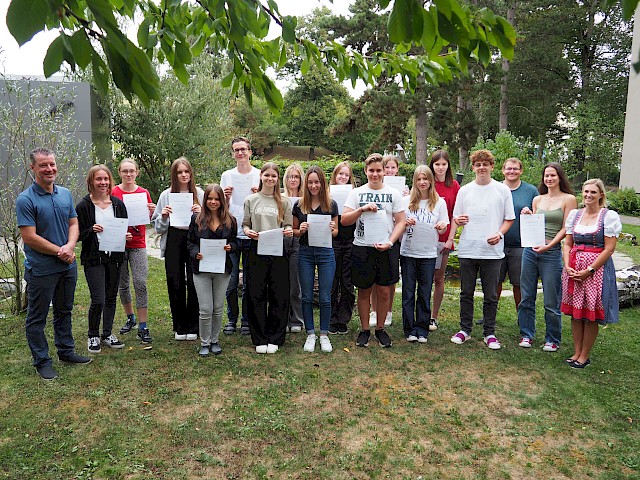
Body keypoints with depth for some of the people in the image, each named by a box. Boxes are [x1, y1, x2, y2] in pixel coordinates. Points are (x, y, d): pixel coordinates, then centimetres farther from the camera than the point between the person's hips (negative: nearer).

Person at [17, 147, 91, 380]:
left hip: (67, 266, 6)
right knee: (37, 317, 8)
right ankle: (42, 361, 20)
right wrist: (60, 252, -14)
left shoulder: (65, 194, 5)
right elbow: (29, 237, -18)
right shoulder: (25, 200, -14)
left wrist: (70, 246, -12)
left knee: (64, 311, 19)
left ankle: (66, 351, 34)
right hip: (41, 270, -6)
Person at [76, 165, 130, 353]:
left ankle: (107, 335, 27)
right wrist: (91, 230, -21)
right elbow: (77, 234, -3)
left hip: (114, 257, 4)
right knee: (98, 300, -8)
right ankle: (93, 336, 15)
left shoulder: (118, 203, 6)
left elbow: (124, 229, 15)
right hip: (93, 258, -4)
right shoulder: (83, 206, -6)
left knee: (111, 298, 12)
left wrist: (126, 236, -6)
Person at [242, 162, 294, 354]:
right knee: (256, 295, 2)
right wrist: (248, 232, -12)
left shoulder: (284, 202, 9)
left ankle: (274, 339, 15)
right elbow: (245, 224, 9)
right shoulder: (251, 200, 8)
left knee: (279, 295, 2)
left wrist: (288, 231, -13)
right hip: (256, 251, 0)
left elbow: (288, 226, 9)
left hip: (277, 251, 1)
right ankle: (259, 339, 14)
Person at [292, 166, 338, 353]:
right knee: (307, 297, 6)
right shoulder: (299, 205, 2)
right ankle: (310, 334, 20)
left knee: (325, 297, 3)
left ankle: (324, 335, 18)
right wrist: (301, 230, -13)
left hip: (326, 252, -1)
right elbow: (294, 231, 9)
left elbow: (336, 232, 8)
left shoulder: (331, 204, 1)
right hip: (305, 253, 1)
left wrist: (331, 229, -14)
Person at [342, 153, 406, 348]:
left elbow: (400, 222, 3)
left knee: (384, 290, 5)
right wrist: (362, 209, -17)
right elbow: (344, 220, -2)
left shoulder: (393, 194, 6)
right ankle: (364, 330, 20)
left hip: (387, 248, 1)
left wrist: (390, 242, -11)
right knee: (364, 290, 7)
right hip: (362, 247, 0)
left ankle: (380, 328, 22)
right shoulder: (356, 193, 5)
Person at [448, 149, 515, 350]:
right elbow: (456, 218, 12)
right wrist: (459, 220, -11)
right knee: (466, 293, 9)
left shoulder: (502, 190, 3)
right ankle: (465, 329, 22)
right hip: (467, 249, 2)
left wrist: (499, 234, -11)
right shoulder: (465, 190, 8)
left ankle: (489, 333, 18)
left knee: (491, 296, 6)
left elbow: (509, 218, 6)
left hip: (492, 250, -1)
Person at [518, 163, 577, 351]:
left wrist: (549, 245, -15)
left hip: (552, 252, -4)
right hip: (530, 250, 4)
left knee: (551, 301, 2)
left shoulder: (568, 199, 1)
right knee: (527, 297, 8)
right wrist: (527, 216, -1)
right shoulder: (537, 199, 13)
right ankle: (526, 335, 21)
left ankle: (552, 339, 17)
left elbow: (566, 228, -4)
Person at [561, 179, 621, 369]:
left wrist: (589, 270, -14)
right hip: (574, 269, 4)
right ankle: (577, 352, 20)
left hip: (597, 268, -4)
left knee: (591, 315, 2)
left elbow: (609, 249, -10)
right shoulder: (574, 214, 9)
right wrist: (567, 266, -5)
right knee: (575, 312, 9)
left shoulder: (609, 216, -5)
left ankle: (585, 356, 14)